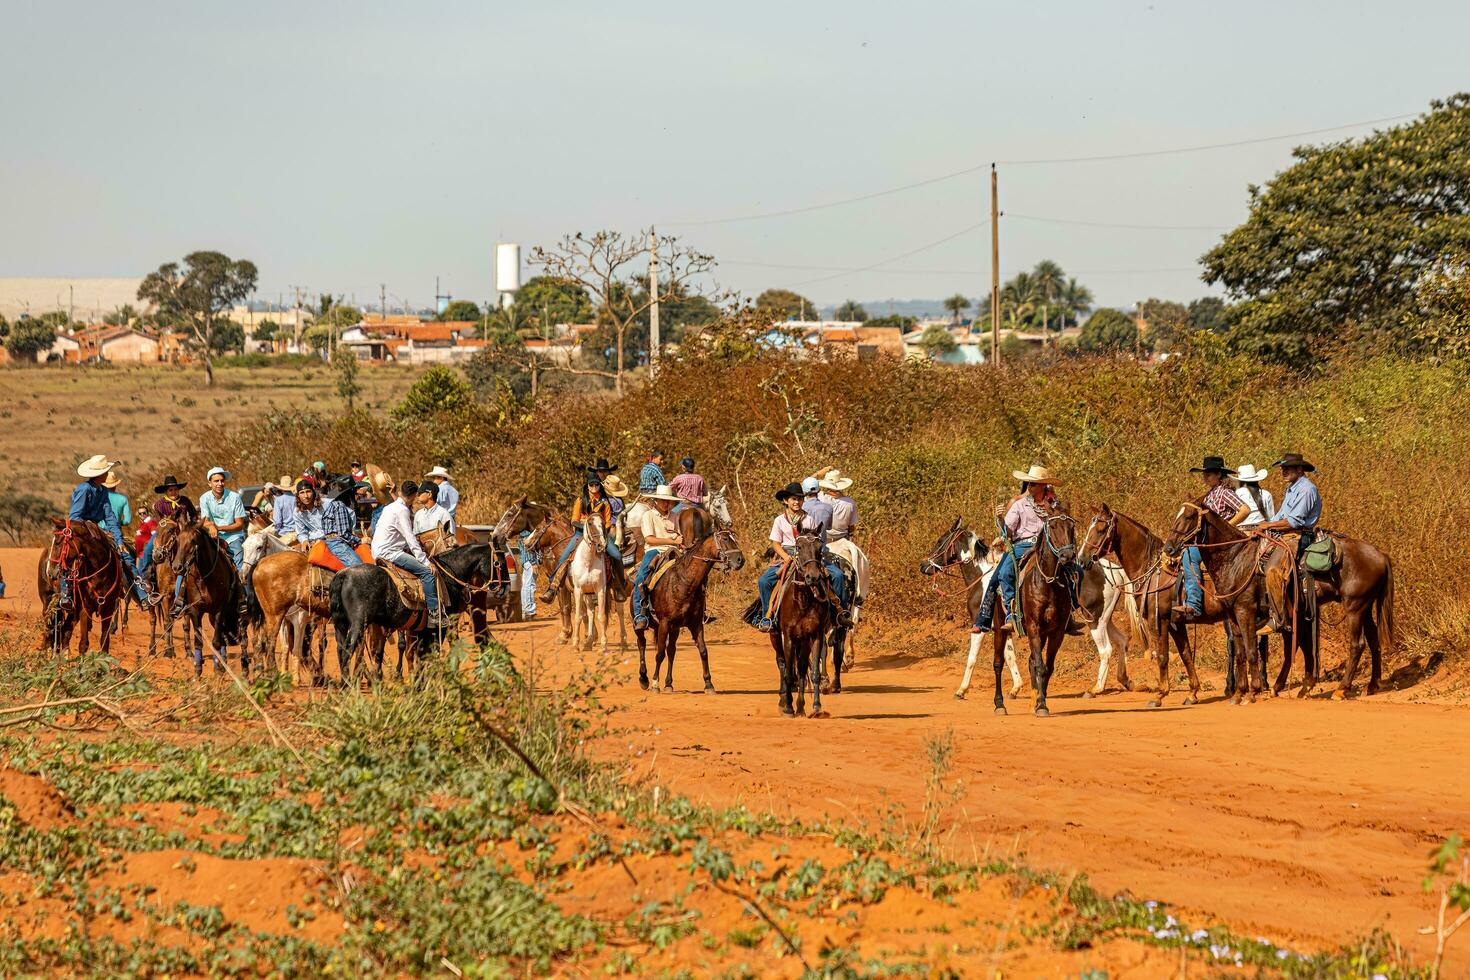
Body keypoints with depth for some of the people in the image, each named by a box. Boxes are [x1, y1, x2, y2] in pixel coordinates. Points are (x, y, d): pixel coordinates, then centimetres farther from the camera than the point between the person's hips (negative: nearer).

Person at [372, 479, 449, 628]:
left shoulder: (390, 507, 18)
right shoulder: (402, 510, -12)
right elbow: (411, 539, -16)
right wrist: (426, 562, -14)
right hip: (388, 553, -10)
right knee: (426, 571, -16)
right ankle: (434, 612, -19)